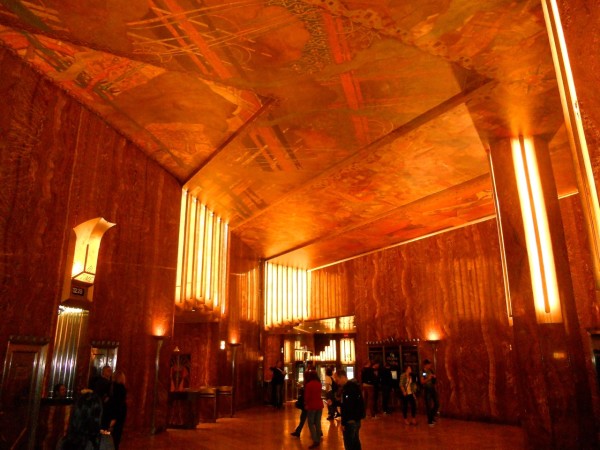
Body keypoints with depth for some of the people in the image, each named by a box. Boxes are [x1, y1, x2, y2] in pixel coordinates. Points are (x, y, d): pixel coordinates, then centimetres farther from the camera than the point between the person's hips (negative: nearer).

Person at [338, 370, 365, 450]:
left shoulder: (348, 388, -22)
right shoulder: (353, 385, 10)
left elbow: (347, 407, -24)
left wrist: (343, 423, -19)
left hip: (350, 420, -10)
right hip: (356, 419, 10)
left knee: (349, 443, 0)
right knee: (355, 441, 20)